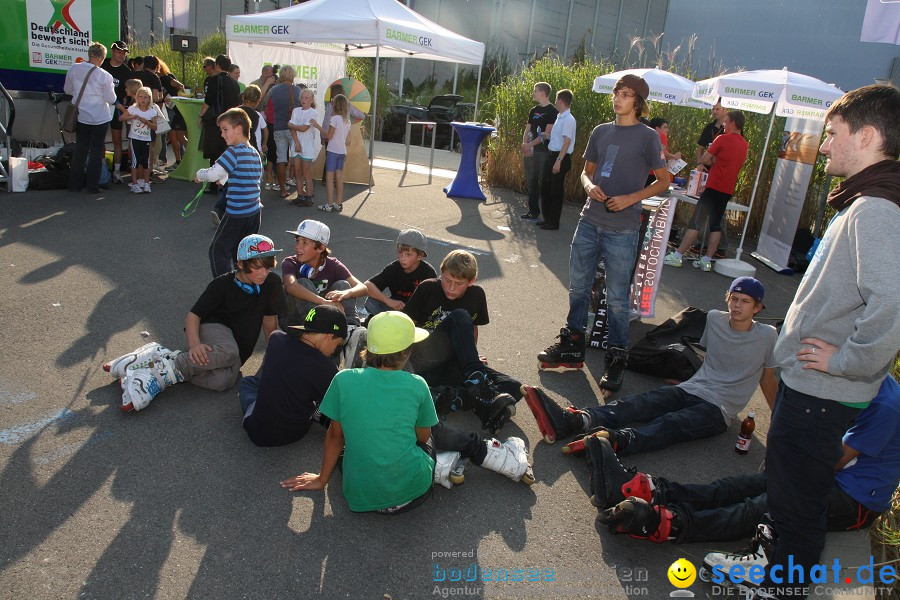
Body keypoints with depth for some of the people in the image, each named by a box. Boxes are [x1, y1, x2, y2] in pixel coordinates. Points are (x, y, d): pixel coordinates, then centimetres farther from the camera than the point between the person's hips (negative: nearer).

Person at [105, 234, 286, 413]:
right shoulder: (222, 284, -10)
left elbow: (269, 319, 6)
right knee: (227, 351, -42)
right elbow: (193, 315, -12)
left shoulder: (272, 283, -5)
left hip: (239, 348, 3)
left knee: (223, 380, -35)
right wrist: (194, 344, -30)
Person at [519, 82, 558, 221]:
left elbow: (547, 133, -13)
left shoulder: (552, 111, -6)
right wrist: (524, 144, -4)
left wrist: (530, 144, -15)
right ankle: (533, 211, 19)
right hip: (530, 151, 7)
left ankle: (548, 215, 0)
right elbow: (527, 130, 15)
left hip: (544, 152, -7)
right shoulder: (533, 110, 16)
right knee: (531, 182, 9)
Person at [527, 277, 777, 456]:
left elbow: (767, 378, 9)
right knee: (636, 404, -23)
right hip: (690, 389, 4)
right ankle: (569, 421, -46)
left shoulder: (766, 336, 0)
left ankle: (616, 440, -64)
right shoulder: (714, 319, 10)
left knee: (669, 425, -34)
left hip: (717, 411, -4)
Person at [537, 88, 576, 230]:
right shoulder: (560, 117, 13)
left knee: (556, 191, -1)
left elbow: (567, 141, -21)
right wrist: (546, 135, 26)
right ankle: (547, 218, 26)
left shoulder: (568, 119, -16)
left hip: (560, 157, -10)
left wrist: (559, 160, -24)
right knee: (545, 187, 15)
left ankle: (553, 222, 8)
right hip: (551, 155, 10)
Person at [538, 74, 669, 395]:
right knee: (578, 286, 13)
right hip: (590, 221, 5)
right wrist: (589, 185, -6)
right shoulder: (601, 132, 11)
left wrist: (630, 199, -14)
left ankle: (617, 359, 15)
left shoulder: (647, 137, -3)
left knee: (617, 297, 2)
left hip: (622, 229, -5)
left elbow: (663, 180, 0)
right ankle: (572, 345, 28)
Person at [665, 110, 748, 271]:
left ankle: (677, 256, -5)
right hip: (728, 191, 7)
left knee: (696, 222, -7)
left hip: (714, 188, -7)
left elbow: (704, 159, -8)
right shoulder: (744, 144, 12)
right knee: (716, 225, 10)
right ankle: (707, 261, 10)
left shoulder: (723, 139, -10)